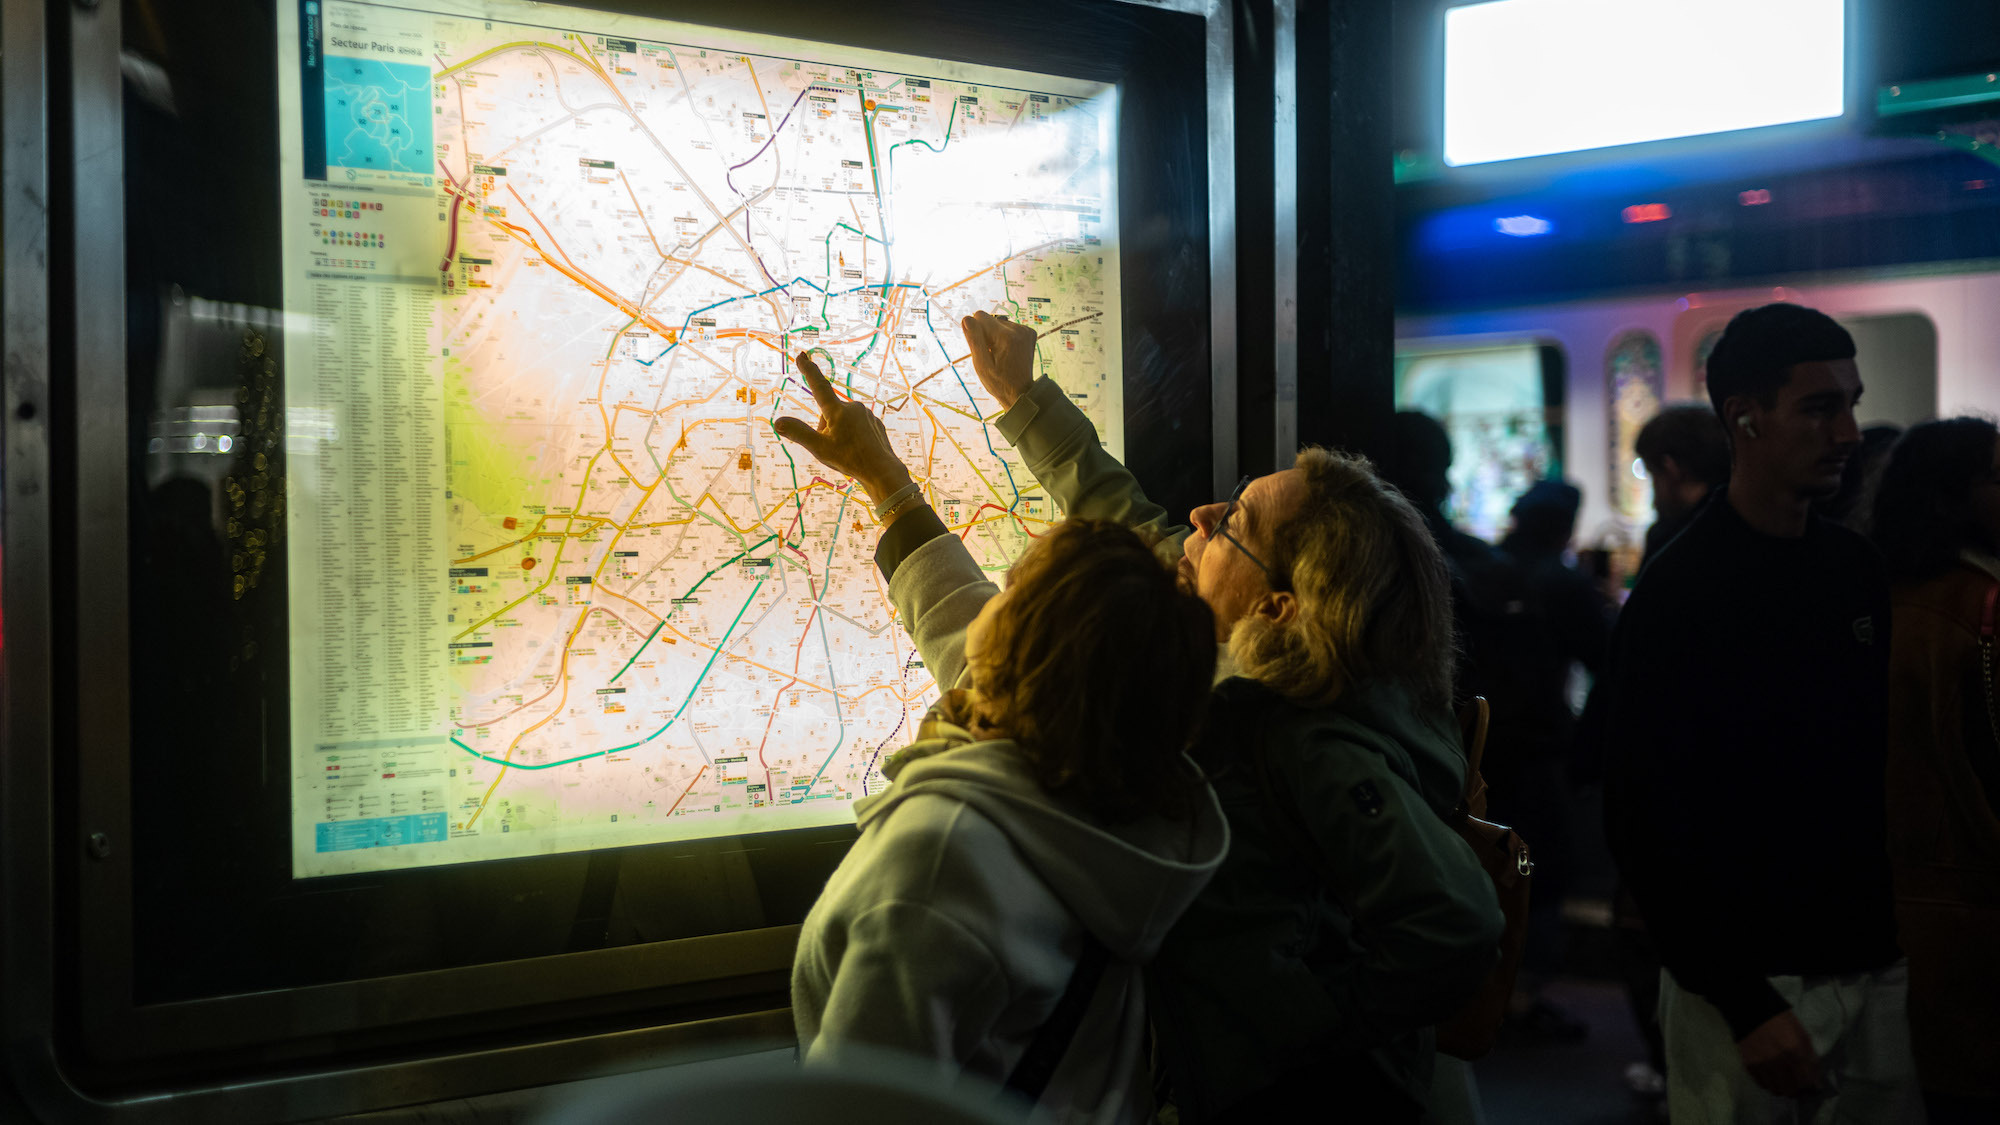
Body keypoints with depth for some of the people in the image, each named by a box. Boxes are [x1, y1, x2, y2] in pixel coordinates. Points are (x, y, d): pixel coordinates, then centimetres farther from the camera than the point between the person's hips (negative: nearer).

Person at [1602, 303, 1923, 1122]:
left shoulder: (1858, 570, 7)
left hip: (1880, 967, 6)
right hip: (1755, 984, -6)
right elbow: (1644, 824, -15)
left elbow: (1888, 759, 15)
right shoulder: (1676, 597, -12)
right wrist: (1745, 1006, -18)